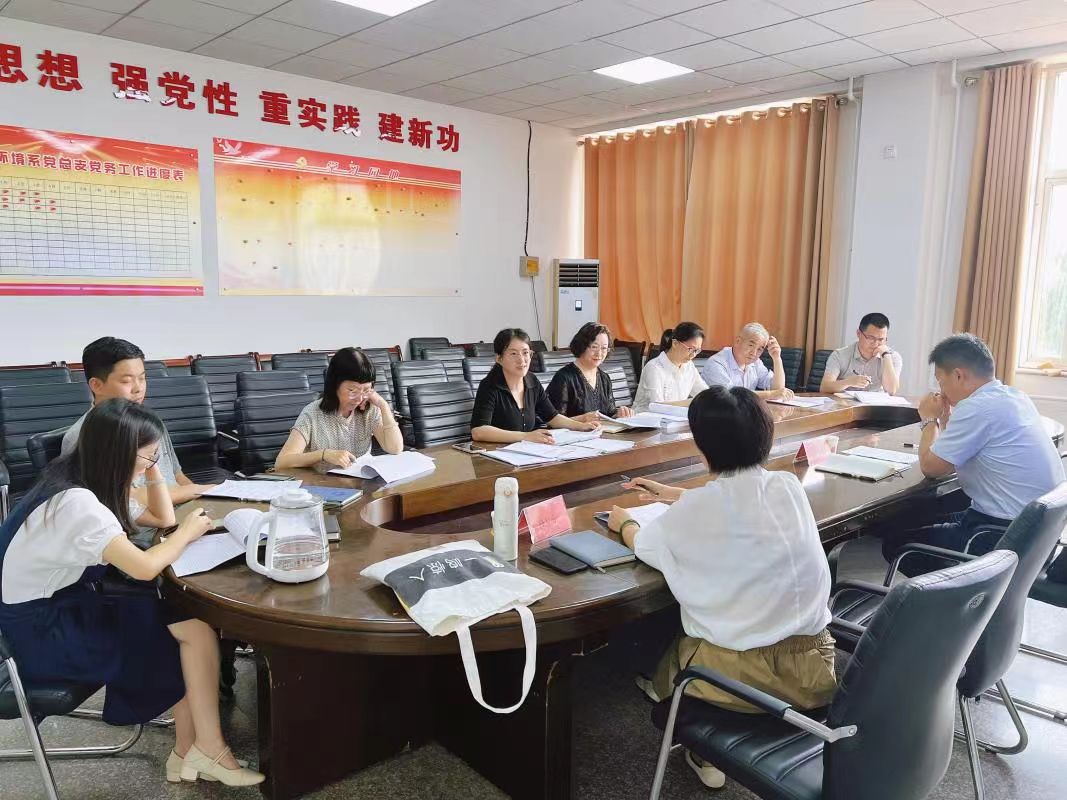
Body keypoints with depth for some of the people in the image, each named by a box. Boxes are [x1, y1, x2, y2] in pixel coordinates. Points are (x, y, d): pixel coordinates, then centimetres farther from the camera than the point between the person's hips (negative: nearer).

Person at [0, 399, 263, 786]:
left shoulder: (83, 477, 3)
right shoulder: (77, 502, -27)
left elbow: (163, 519, 11)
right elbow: (145, 567, -30)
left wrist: (152, 471, -1)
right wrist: (187, 532, -13)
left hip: (65, 605, 9)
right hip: (42, 629, -9)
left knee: (187, 620, -7)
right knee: (197, 628, -15)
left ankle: (187, 752, 1)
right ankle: (208, 750, 1)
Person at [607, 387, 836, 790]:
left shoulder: (694, 510, -18)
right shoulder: (789, 486, -2)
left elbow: (644, 543, 4)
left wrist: (624, 522, 26)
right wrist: (676, 494, 32)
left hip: (749, 674, -5)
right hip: (816, 666, 5)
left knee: (665, 654, 25)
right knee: (690, 640, 30)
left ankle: (705, 754, 38)